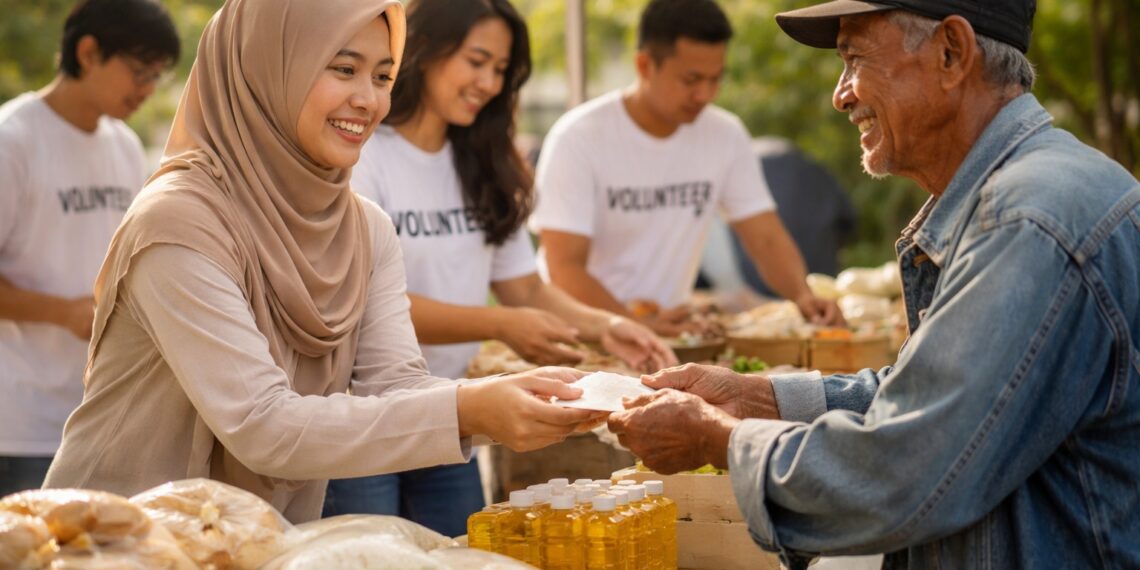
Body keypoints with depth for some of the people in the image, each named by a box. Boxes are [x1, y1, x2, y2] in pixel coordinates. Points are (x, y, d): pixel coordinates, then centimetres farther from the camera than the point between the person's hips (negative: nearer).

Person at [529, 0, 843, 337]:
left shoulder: (726, 135, 2)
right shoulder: (578, 138, -13)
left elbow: (766, 238, 4)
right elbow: (564, 269, -18)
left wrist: (801, 294, -16)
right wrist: (638, 326, -33)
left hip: (669, 331, 4)